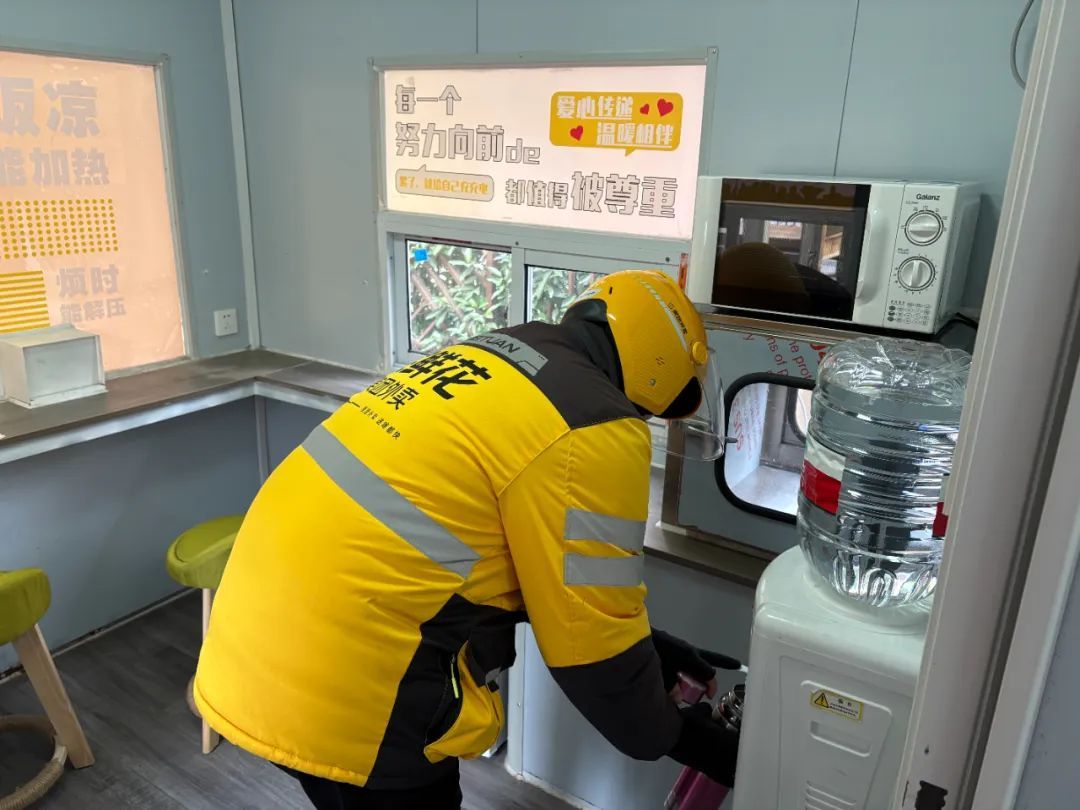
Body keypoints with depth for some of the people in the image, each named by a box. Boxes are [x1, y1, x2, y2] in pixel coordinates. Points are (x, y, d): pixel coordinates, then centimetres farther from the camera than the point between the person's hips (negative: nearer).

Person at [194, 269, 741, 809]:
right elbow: (592, 644, -10)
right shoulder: (592, 428, -16)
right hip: (340, 686, -8)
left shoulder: (495, 362, 11)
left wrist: (646, 642, 21)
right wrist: (671, 736, 9)